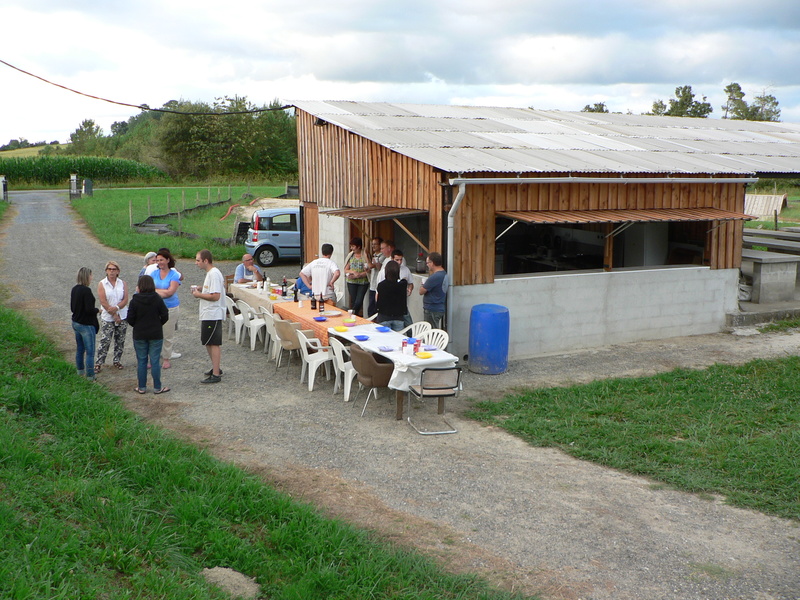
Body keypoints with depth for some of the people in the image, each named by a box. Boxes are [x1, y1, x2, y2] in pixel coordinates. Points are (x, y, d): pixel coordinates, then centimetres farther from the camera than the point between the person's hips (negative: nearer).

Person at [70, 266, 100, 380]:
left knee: (80, 349, 22)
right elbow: (89, 309, -24)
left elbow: (72, 307, 13)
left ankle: (80, 370, 34)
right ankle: (90, 375, 3)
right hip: (86, 325, -9)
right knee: (90, 352, -1)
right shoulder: (86, 291, -22)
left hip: (76, 323, 9)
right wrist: (97, 310, -6)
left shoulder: (74, 289, 5)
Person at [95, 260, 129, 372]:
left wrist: (116, 308, -21)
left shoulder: (122, 283, 4)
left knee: (120, 341, 9)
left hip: (122, 317, 3)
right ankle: (99, 363, 1)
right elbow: (103, 302, -10)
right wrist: (114, 316, -13)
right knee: (104, 341, -6)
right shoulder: (102, 284, -3)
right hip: (107, 318, -3)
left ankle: (117, 360, 22)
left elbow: (125, 300, -4)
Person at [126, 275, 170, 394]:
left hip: (139, 335, 0)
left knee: (141, 361, 9)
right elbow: (165, 316, -5)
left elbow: (130, 319, -6)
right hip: (156, 335, 0)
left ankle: (141, 387, 14)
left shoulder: (134, 300, -8)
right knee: (155, 361, 4)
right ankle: (157, 388, 9)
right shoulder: (158, 299, -8)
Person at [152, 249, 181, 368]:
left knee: (168, 335, 5)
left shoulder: (174, 275, -6)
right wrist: (162, 292, -14)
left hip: (171, 308, -3)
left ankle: (166, 359, 18)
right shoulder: (154, 273, 6)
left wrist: (155, 290, -7)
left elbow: (170, 292, -15)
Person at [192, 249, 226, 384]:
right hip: (208, 314, 11)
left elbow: (215, 296, -25)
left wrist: (199, 295, -15)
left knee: (213, 343, -6)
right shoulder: (210, 273, 14)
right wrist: (200, 289, 9)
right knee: (209, 343, 18)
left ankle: (216, 375, -2)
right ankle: (216, 369, 29)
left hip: (212, 315, -11)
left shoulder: (214, 274, -19)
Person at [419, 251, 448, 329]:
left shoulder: (435, 277, -23)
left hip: (432, 310, -9)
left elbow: (421, 291, -15)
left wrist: (422, 285, 4)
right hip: (440, 308, 9)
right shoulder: (444, 274, 8)